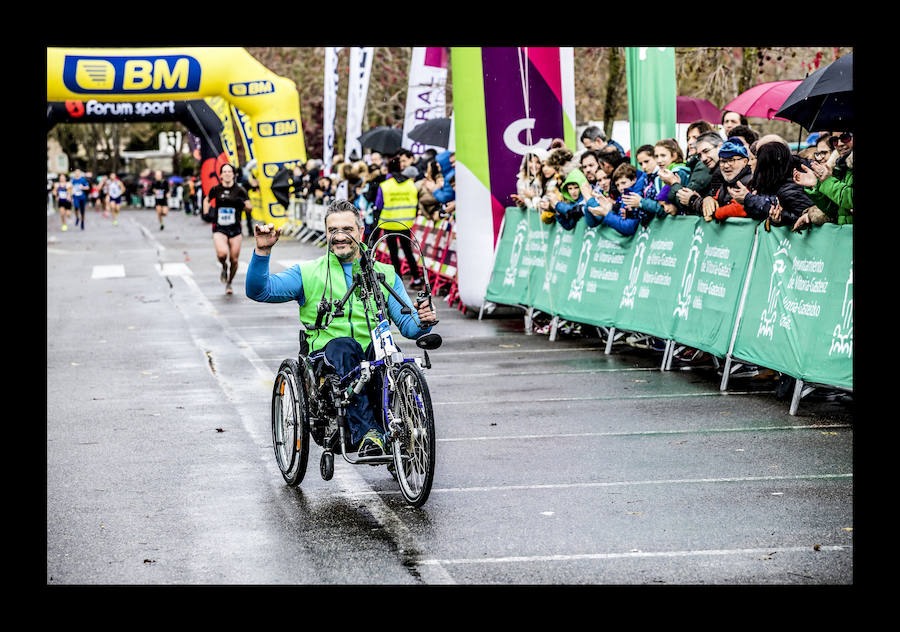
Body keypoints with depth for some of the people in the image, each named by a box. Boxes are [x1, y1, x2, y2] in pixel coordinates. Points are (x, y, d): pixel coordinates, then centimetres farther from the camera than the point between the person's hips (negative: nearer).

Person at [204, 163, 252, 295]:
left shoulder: (239, 190, -1)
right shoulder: (216, 190, 2)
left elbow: (249, 207, 1)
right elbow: (207, 200, 22)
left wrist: (243, 204, -20)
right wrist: (206, 212, 6)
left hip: (235, 229, 1)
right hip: (219, 229, -1)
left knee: (234, 260, 3)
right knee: (222, 253, -25)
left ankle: (229, 283, 29)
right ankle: (224, 267, 11)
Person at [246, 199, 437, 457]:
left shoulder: (384, 274, 19)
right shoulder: (307, 273, 16)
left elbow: (407, 325, 11)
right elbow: (258, 290, 4)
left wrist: (422, 321, -12)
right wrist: (262, 252, -11)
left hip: (373, 359, 1)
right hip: (326, 359, -1)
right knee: (344, 346, -35)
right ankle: (365, 433, -45)